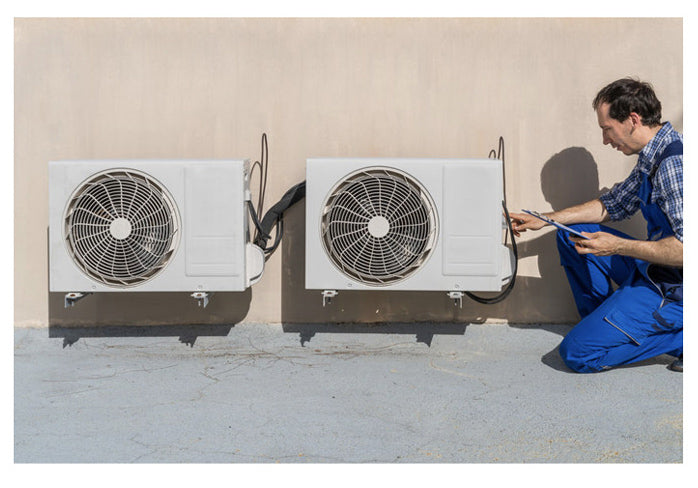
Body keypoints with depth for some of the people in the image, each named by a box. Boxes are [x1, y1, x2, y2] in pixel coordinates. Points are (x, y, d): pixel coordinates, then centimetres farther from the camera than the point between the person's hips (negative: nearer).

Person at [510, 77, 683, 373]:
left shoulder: (675, 163, -25)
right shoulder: (652, 159, 7)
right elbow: (612, 204, 20)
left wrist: (617, 246, -25)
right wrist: (543, 220, 16)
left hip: (674, 288, -10)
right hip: (652, 270, 10)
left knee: (577, 353, -13)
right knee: (572, 235, 15)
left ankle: (682, 338, -4)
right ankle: (603, 322, 18)